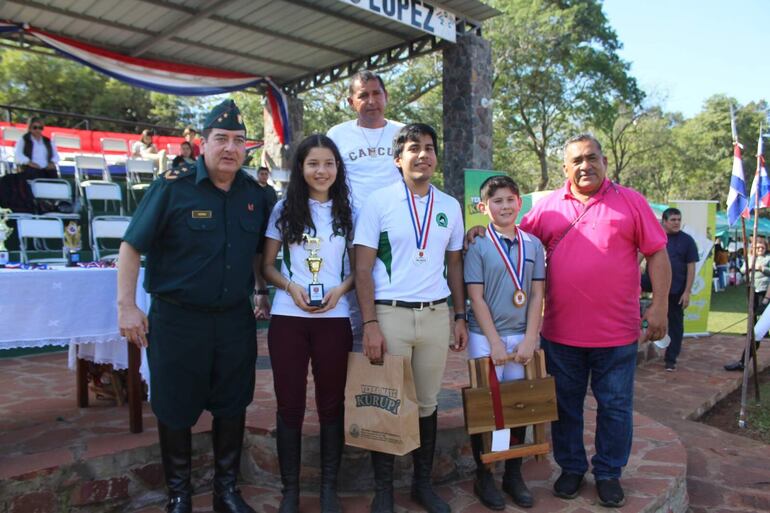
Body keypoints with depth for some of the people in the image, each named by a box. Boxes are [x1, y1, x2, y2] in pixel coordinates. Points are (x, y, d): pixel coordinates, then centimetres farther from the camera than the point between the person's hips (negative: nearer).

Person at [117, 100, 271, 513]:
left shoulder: (255, 194, 4)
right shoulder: (172, 188, -9)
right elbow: (132, 246, -8)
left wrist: (261, 291, 11)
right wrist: (126, 306, -12)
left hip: (236, 319, 4)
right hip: (178, 319, -3)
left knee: (232, 407, 13)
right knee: (175, 409, 9)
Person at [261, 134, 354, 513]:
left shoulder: (348, 212, 6)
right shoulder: (284, 209, 4)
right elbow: (266, 266, 6)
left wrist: (340, 289, -10)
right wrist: (291, 286, -12)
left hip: (334, 319, 0)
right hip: (288, 318, 0)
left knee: (331, 403, 9)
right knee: (289, 404, 6)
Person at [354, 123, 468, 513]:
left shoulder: (450, 206, 9)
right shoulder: (378, 202, -3)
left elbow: (455, 265, 15)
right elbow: (362, 268, -6)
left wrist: (461, 317, 10)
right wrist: (370, 324, -12)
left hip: (436, 315, 4)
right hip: (390, 314, -3)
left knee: (427, 403, 13)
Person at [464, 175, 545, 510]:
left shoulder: (533, 244, 5)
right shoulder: (477, 245, -4)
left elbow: (536, 295, 4)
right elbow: (476, 297, -8)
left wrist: (529, 340, -4)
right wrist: (495, 342, -11)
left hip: (522, 336, 3)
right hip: (486, 337, -3)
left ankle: (514, 474, 27)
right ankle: (483, 476, 21)